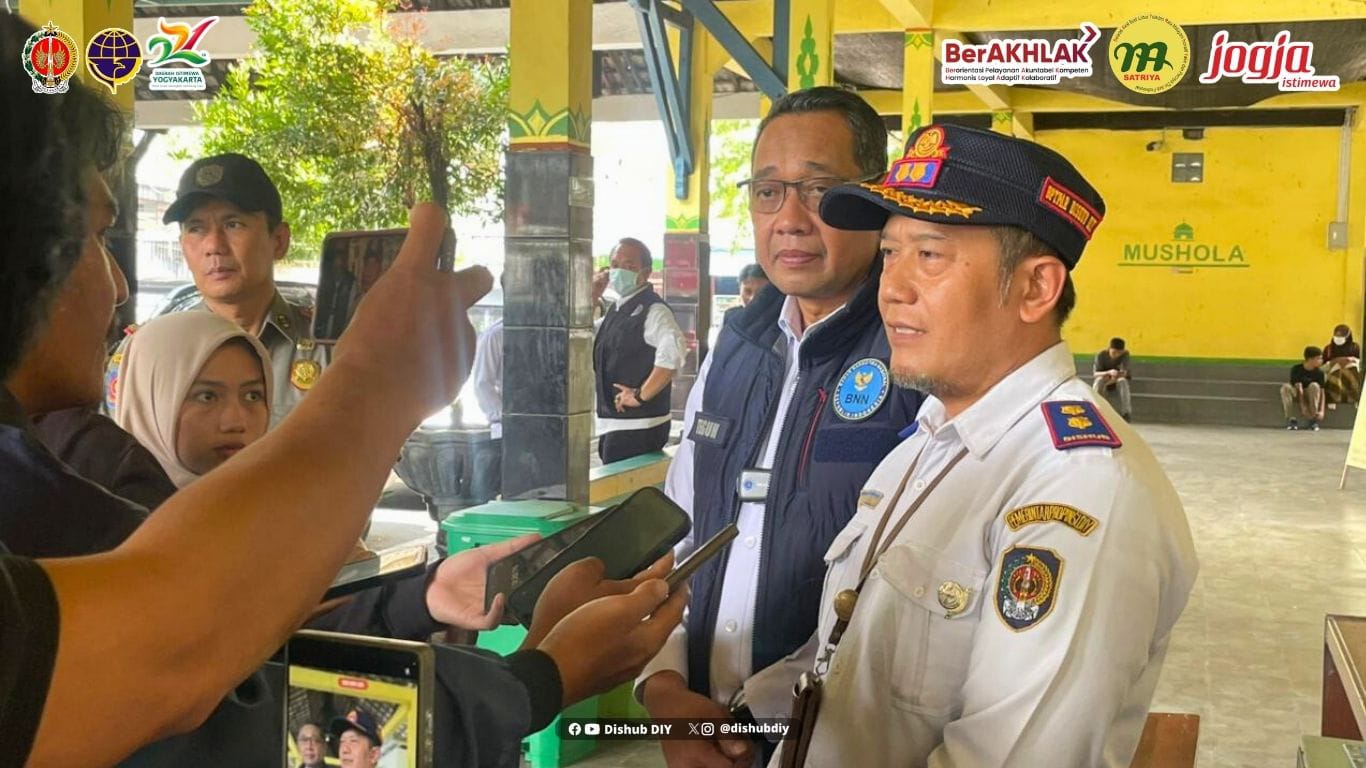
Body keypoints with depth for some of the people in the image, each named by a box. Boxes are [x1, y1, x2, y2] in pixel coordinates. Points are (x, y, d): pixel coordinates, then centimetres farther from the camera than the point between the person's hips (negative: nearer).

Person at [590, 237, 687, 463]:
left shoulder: (653, 310, -15)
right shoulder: (618, 309, 15)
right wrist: (592, 296, 12)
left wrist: (641, 395, -25)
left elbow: (673, 351, -32)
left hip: (638, 426, -9)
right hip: (611, 423, 9)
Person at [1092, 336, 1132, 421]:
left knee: (1122, 380, -34)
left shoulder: (1125, 354, -16)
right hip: (1102, 378, -1)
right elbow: (1095, 374, -24)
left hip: (1116, 381, 1)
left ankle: (1126, 412, -33)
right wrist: (1108, 373, -43)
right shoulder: (1100, 355, -19)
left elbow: (1124, 372, -21)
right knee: (1099, 380, -36)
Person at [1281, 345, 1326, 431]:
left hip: (1310, 398, 2)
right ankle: (1292, 419, -23)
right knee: (1286, 387, -31)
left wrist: (1321, 411, -25)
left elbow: (1321, 392, -12)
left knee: (1314, 386, -28)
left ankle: (1313, 419, -21)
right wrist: (1303, 408, -32)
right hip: (1297, 397, -2)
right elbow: (1299, 389, -23)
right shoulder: (1296, 369, -15)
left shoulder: (1319, 372, -8)